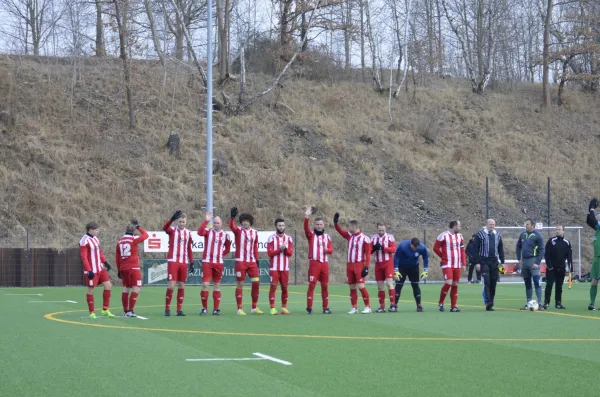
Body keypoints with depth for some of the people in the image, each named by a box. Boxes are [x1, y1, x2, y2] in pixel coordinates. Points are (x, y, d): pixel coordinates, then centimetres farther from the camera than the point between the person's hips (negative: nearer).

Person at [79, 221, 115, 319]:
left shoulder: (95, 238, 12)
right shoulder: (84, 241, -16)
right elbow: (83, 257, -19)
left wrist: (105, 262, 14)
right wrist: (89, 271, -23)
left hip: (100, 268, 9)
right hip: (92, 270, -9)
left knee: (108, 285, 6)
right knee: (91, 290, 0)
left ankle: (105, 310, 14)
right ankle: (92, 312, 9)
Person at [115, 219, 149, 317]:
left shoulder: (120, 241, 8)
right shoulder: (133, 239, -9)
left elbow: (117, 257, 13)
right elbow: (145, 235, 3)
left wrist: (119, 270, 21)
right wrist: (138, 226, 14)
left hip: (123, 269, 6)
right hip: (133, 268, -6)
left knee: (126, 289, 12)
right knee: (136, 289, -3)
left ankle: (126, 311, 13)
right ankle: (130, 310, -11)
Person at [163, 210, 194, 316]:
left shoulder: (188, 233, 11)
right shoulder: (172, 230, -2)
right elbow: (165, 228, -26)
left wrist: (191, 262, 10)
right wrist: (172, 218, -42)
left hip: (184, 263, 4)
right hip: (173, 261, -4)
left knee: (182, 286, 5)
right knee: (171, 285, -8)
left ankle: (180, 310, 9)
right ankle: (167, 309, 0)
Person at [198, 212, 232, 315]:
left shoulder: (225, 235, 6)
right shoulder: (208, 231, -1)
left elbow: (228, 249, 18)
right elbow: (200, 233, -24)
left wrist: (221, 254, 3)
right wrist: (206, 221, -27)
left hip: (219, 263, 3)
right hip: (207, 261, -3)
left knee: (217, 285, 7)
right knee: (205, 284, -9)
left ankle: (216, 309, 12)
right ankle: (204, 308, 3)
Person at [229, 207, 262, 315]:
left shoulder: (254, 233, 10)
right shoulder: (238, 230, -3)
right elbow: (231, 226, -25)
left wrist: (257, 260, 10)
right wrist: (232, 217, -43)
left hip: (252, 262, 4)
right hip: (240, 261, -4)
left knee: (256, 282, 0)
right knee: (240, 284, -2)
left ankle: (254, 308, 12)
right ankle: (239, 309, 3)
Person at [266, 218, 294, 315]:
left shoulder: (288, 238, 7)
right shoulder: (271, 238, -2)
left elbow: (290, 253, 1)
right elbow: (269, 253, -9)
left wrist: (285, 249, -18)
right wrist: (280, 249, -18)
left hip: (285, 268, 3)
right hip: (274, 267, -3)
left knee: (285, 288, 5)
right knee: (273, 287, -7)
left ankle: (284, 308, 12)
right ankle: (272, 308, -6)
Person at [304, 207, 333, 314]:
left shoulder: (327, 236, 14)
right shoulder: (311, 234, 4)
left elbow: (331, 249, 8)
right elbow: (306, 228, -17)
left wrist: (327, 250, -16)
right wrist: (306, 217, -34)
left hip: (325, 263, 4)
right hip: (314, 262, -4)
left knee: (325, 286, 6)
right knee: (312, 285, -7)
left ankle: (325, 308, 13)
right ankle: (309, 307, -5)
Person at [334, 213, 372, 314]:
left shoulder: (364, 238, -9)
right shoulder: (350, 236, 11)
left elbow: (368, 253, -11)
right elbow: (340, 231, 23)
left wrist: (366, 267, -16)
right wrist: (336, 222, 8)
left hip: (359, 265, -7)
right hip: (350, 265, 7)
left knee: (361, 286, -12)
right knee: (352, 287, 7)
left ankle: (367, 307, -4)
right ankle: (354, 308, 13)